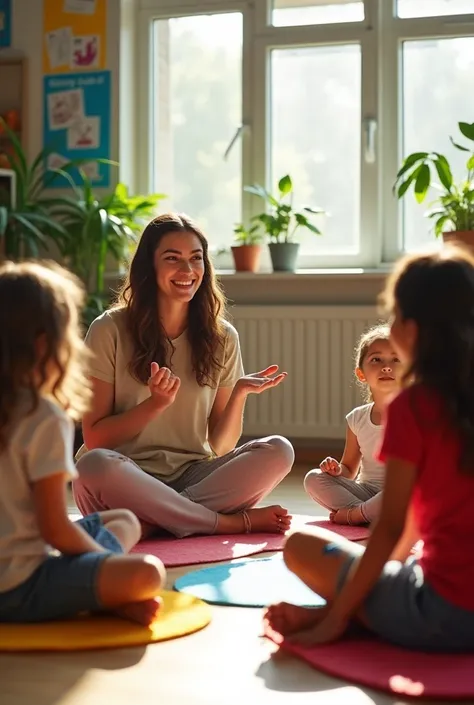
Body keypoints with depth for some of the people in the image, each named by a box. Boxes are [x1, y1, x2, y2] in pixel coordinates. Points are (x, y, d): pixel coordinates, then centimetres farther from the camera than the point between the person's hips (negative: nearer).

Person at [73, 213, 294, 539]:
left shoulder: (221, 337, 7)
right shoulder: (110, 330, -3)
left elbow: (221, 446, 8)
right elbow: (95, 439, -4)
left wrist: (239, 393, -9)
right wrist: (156, 404, -17)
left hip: (194, 477, 3)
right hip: (129, 480, -3)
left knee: (278, 451, -21)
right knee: (95, 464, -37)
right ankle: (234, 522, -22)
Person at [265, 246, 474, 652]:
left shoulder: (413, 406, -12)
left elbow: (391, 527, -13)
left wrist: (334, 617, -7)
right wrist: (392, 566, 26)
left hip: (441, 616, -7)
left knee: (302, 546, 8)